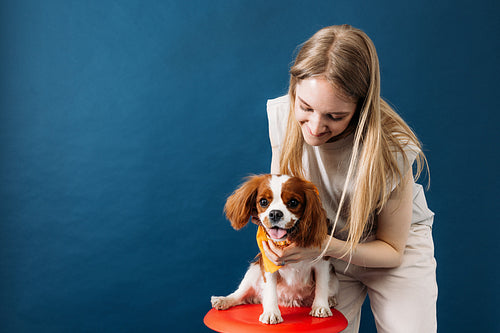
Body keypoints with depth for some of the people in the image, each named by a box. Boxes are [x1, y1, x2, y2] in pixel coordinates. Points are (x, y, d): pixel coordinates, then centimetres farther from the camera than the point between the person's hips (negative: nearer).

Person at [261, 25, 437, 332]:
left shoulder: (391, 149, -31)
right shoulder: (281, 112, -20)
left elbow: (392, 250, -17)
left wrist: (326, 247, -33)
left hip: (393, 249, -2)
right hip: (327, 250, 2)